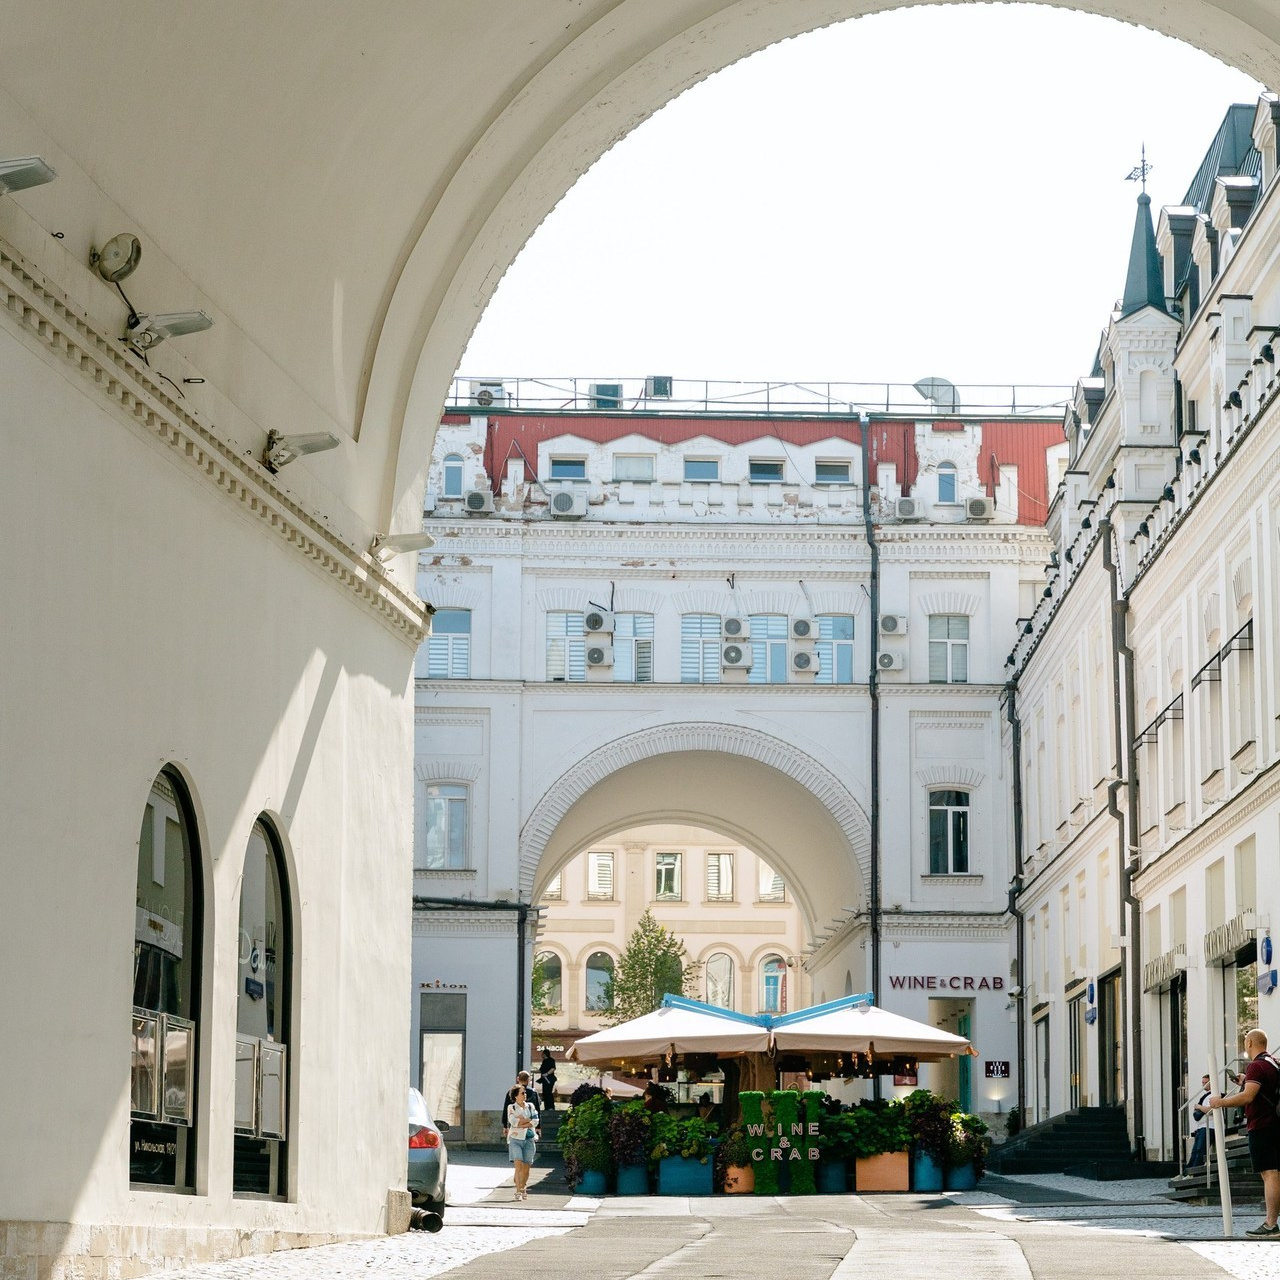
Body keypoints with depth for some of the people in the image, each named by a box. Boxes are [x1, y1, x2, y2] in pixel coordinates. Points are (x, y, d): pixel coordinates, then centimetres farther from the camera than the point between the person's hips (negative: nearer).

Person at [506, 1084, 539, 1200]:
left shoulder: (530, 1106, 12)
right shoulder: (511, 1107, 5)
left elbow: (535, 1122, 0)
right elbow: (513, 1121, -11)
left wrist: (520, 1125, -9)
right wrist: (528, 1120, -5)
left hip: (529, 1139, 3)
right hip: (516, 1139, -3)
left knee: (526, 1167, 3)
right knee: (518, 1165, -15)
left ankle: (523, 1189, 22)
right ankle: (518, 1192, -16)